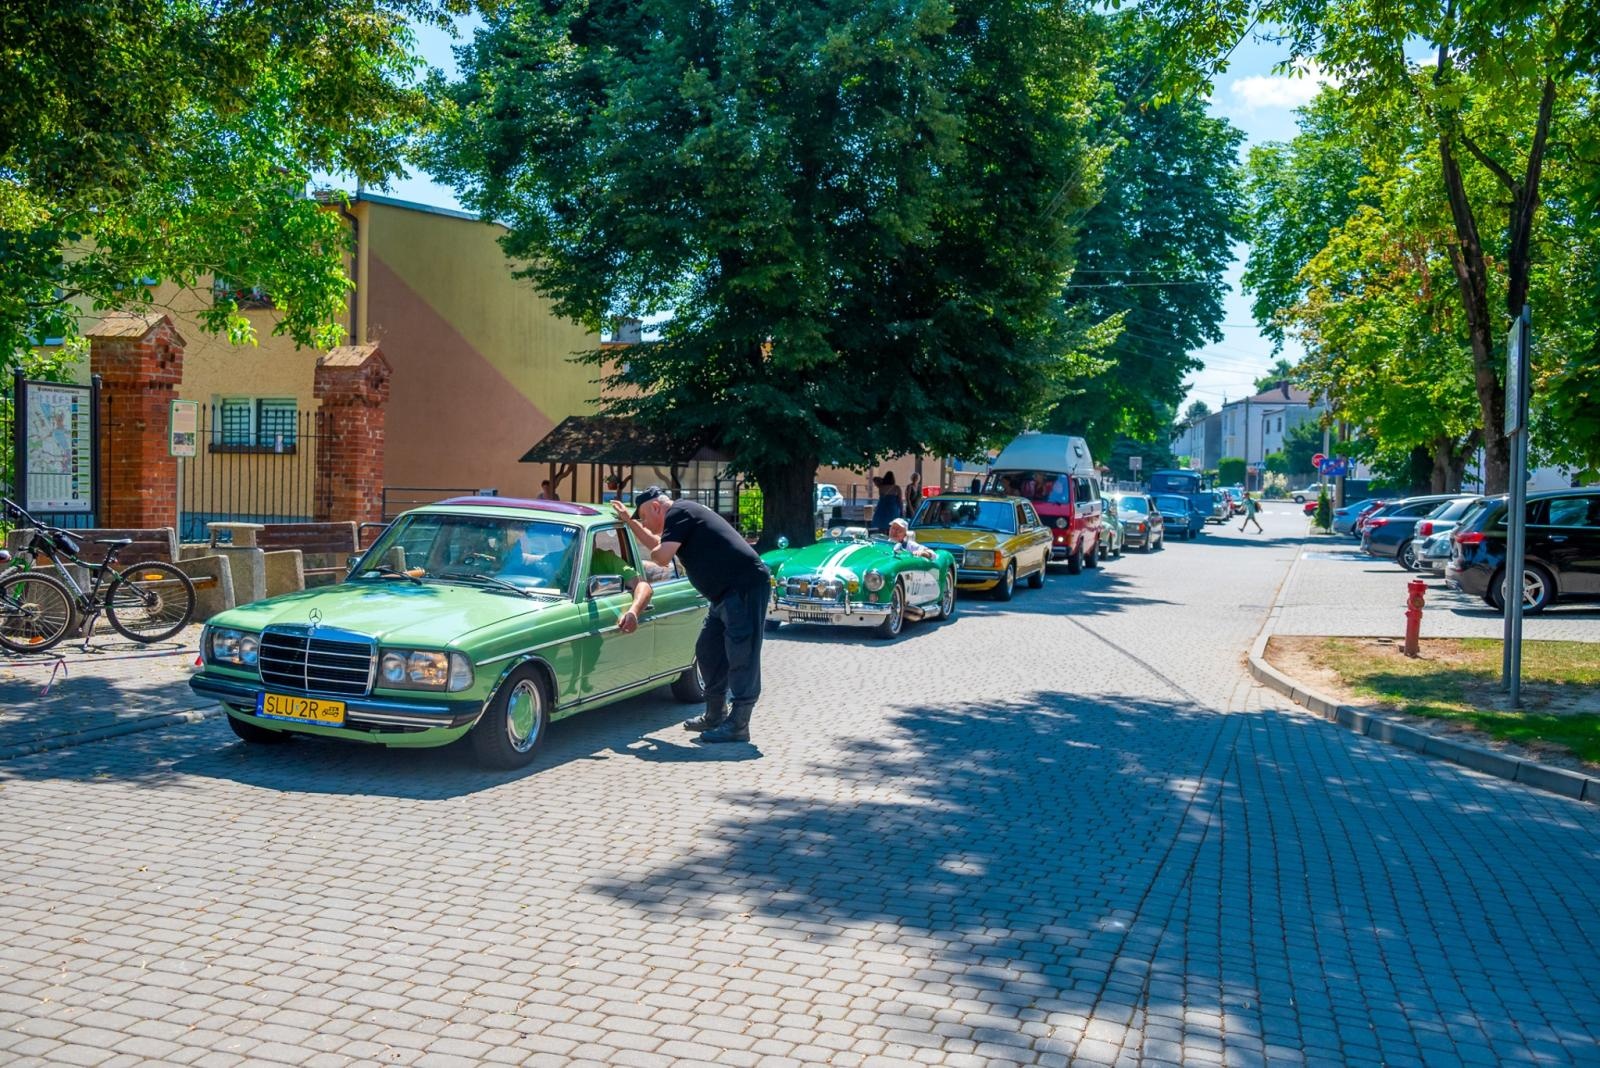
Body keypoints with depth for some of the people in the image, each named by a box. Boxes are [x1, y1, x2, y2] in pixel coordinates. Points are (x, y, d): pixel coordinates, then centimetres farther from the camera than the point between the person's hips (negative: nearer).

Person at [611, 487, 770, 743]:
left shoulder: (678, 512, -9)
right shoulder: (683, 514, 22)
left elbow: (663, 556, -17)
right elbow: (656, 544, 39)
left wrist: (653, 553, 5)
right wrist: (629, 521, 36)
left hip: (746, 587, -11)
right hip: (728, 592, 11)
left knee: (742, 657, -9)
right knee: (708, 651, 15)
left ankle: (738, 725, -7)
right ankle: (716, 716, 23)